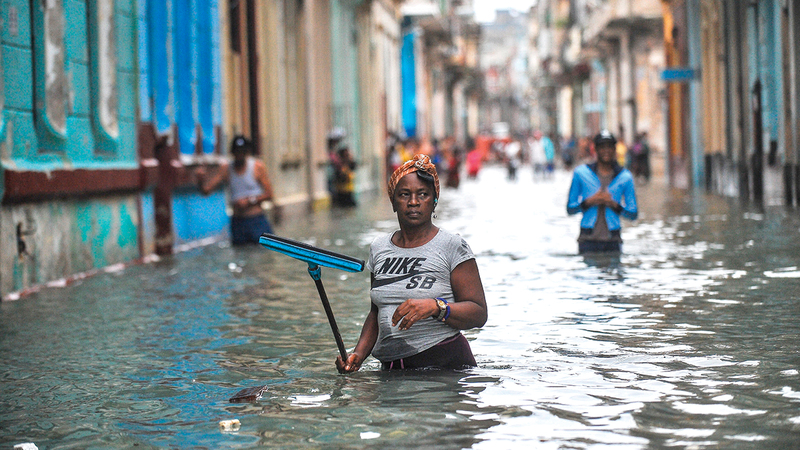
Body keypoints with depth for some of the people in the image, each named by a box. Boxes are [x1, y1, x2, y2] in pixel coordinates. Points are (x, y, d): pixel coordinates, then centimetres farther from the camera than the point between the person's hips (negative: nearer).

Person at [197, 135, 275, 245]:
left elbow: (269, 194, -1)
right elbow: (206, 190, 3)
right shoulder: (226, 169, 6)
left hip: (257, 221, -2)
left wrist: (249, 201, -13)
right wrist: (202, 180, -18)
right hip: (237, 222, 2)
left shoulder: (258, 167, 0)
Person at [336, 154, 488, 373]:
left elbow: (479, 314, -6)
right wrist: (359, 353, 8)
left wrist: (435, 307, -22)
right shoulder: (379, 248, 15)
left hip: (446, 365, -5)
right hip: (392, 368, 5)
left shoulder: (452, 246, -1)